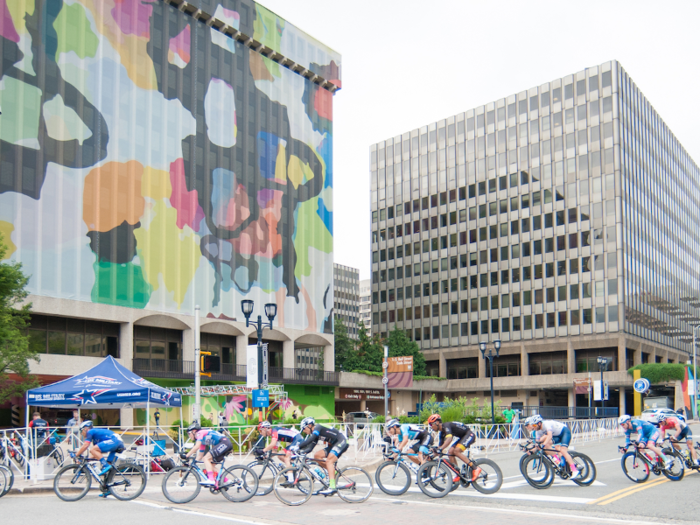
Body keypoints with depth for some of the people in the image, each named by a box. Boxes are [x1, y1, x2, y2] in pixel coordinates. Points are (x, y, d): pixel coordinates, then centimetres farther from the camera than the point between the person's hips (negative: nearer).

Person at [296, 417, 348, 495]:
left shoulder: (318, 427, -14)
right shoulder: (314, 433, 13)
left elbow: (310, 439, -29)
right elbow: (310, 447, 11)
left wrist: (298, 446, -30)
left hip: (341, 441, -9)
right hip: (333, 444, 9)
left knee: (329, 461, -23)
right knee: (317, 455, -3)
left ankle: (332, 487, -30)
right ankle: (333, 471, 6)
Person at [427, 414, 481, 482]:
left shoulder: (446, 426, -25)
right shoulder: (441, 433, 2)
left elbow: (449, 439, -42)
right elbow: (440, 446, 6)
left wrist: (440, 448, -52)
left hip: (469, 435, -9)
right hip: (460, 437, 9)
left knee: (456, 451, -25)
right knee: (450, 452, -7)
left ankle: (475, 468, -20)